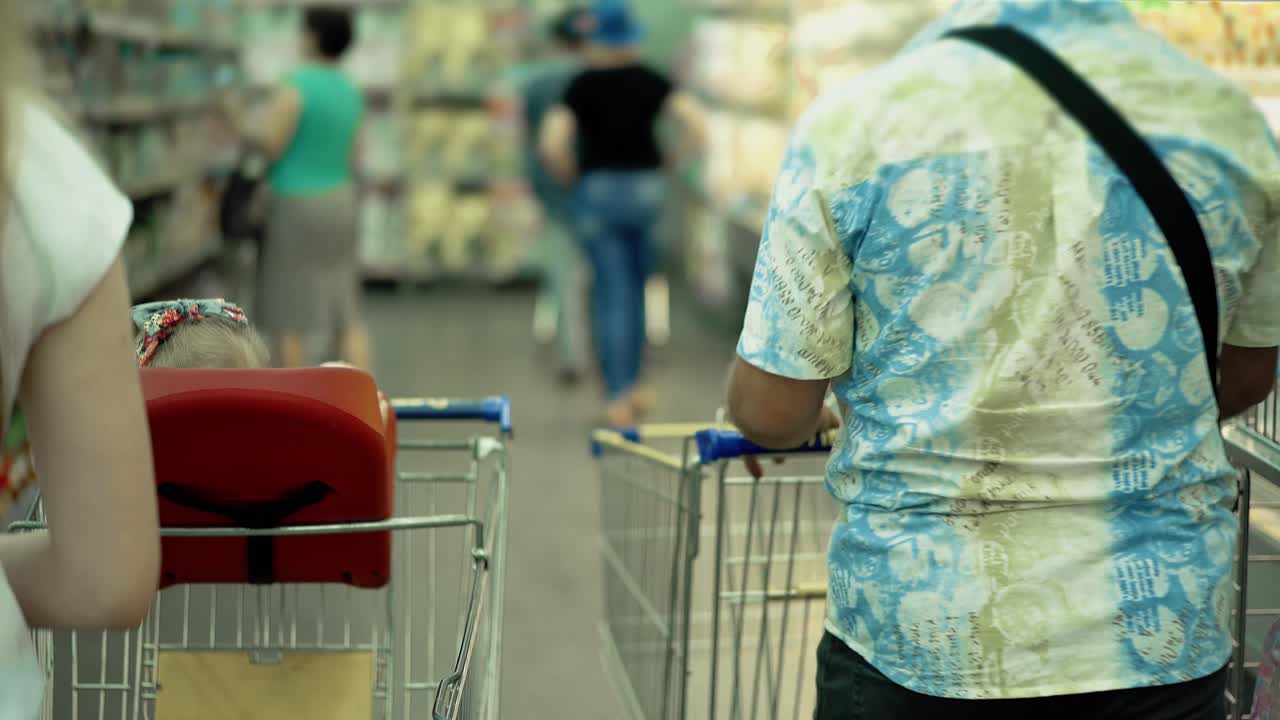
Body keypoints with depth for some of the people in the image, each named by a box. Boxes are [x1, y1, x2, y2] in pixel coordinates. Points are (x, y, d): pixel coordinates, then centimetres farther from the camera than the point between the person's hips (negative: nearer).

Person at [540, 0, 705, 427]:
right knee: (633, 289, 17)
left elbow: (552, 143, -14)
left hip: (597, 188, -2)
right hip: (645, 188, 2)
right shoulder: (650, 82, 2)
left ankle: (620, 397, -4)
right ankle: (631, 385, 20)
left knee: (612, 293, 0)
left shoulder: (583, 86, -5)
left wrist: (571, 177, 3)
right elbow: (695, 122, -7)